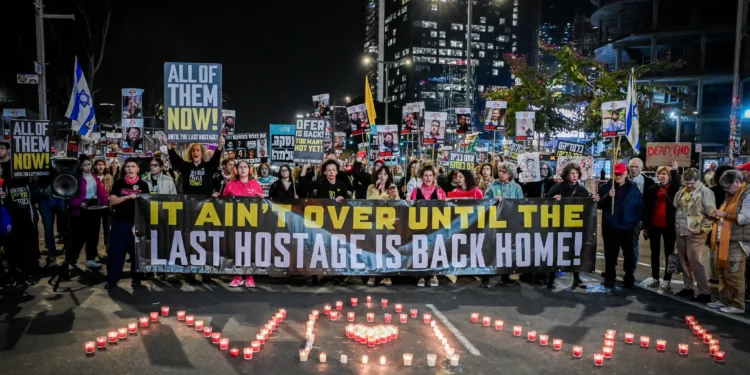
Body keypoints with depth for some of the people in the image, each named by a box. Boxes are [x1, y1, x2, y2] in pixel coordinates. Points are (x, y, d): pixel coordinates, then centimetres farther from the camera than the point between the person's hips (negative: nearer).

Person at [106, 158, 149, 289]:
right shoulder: (118, 183, 4)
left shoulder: (143, 185, 1)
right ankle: (112, 279, 12)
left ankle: (136, 279, 14)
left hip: (136, 223, -1)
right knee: (115, 251, 2)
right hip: (119, 222, 1)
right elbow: (112, 201, -4)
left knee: (136, 251, 4)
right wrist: (128, 196, -19)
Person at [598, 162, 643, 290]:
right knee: (610, 254, 7)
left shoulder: (633, 188, 3)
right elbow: (599, 204, -5)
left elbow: (640, 206, 5)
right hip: (610, 227, 0)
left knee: (629, 254, 6)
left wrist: (634, 221, -4)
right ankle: (609, 278, 16)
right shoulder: (606, 187, 0)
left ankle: (629, 279, 18)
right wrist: (607, 196, -22)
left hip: (627, 228, 1)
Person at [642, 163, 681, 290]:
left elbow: (678, 185, -26)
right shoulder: (652, 189, 5)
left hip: (668, 225, -2)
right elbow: (646, 208, 4)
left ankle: (667, 280, 10)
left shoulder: (673, 188, 1)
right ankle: (655, 278, 18)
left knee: (669, 253, 5)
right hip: (654, 225, 3)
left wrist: (674, 171, -33)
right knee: (655, 252, 10)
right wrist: (645, 226, 2)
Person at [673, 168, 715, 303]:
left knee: (694, 260, -9)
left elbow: (711, 212, -11)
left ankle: (705, 292, -2)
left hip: (696, 232, -7)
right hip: (681, 231, 7)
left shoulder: (705, 192, -8)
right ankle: (688, 287, 22)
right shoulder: (681, 191, 11)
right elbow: (675, 207, 17)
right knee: (684, 260, 11)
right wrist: (676, 224, 10)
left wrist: (703, 228, -13)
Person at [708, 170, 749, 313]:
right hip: (724, 241, 9)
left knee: (734, 275, -5)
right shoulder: (733, 196, 19)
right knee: (722, 272, 12)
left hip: (736, 242, -9)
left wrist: (724, 214, -15)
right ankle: (724, 300, 20)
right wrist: (718, 216, 7)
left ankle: (737, 305, 4)